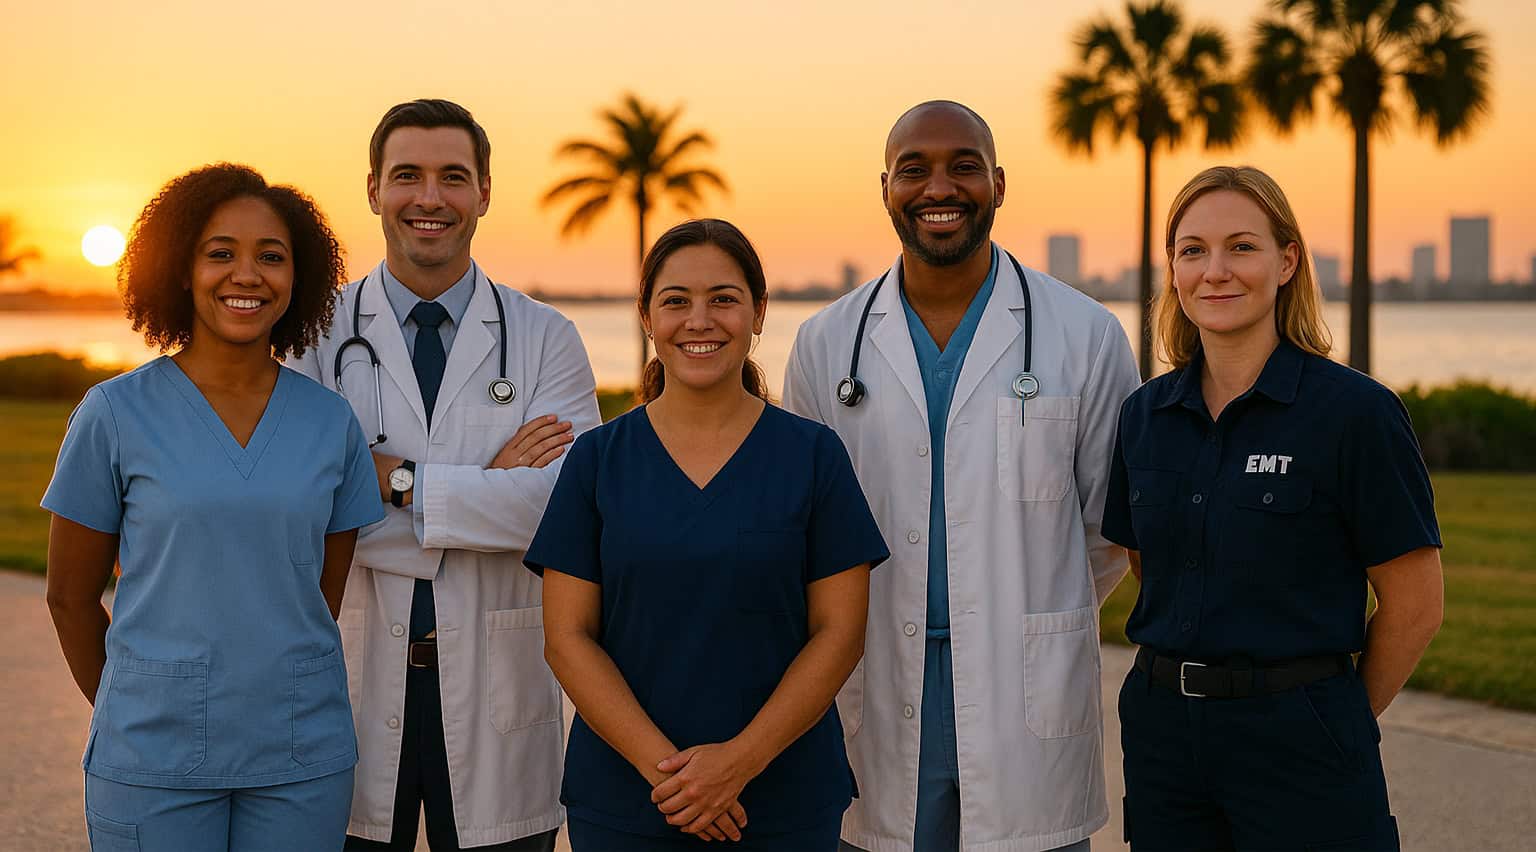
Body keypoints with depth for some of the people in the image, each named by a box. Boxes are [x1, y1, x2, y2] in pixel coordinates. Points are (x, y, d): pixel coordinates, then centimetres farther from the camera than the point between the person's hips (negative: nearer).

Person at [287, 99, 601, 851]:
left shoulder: (545, 339, 3)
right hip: (354, 677, 0)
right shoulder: (320, 334, 1)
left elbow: (565, 501, -12)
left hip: (497, 685, 1)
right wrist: (483, 491, -14)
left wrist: (399, 479, -16)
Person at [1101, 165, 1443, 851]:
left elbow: (1413, 605, -6)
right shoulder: (1145, 415, 5)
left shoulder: (1355, 411, -11)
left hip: (1298, 740, -4)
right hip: (1163, 732, 5)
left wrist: (1337, 721, 4)